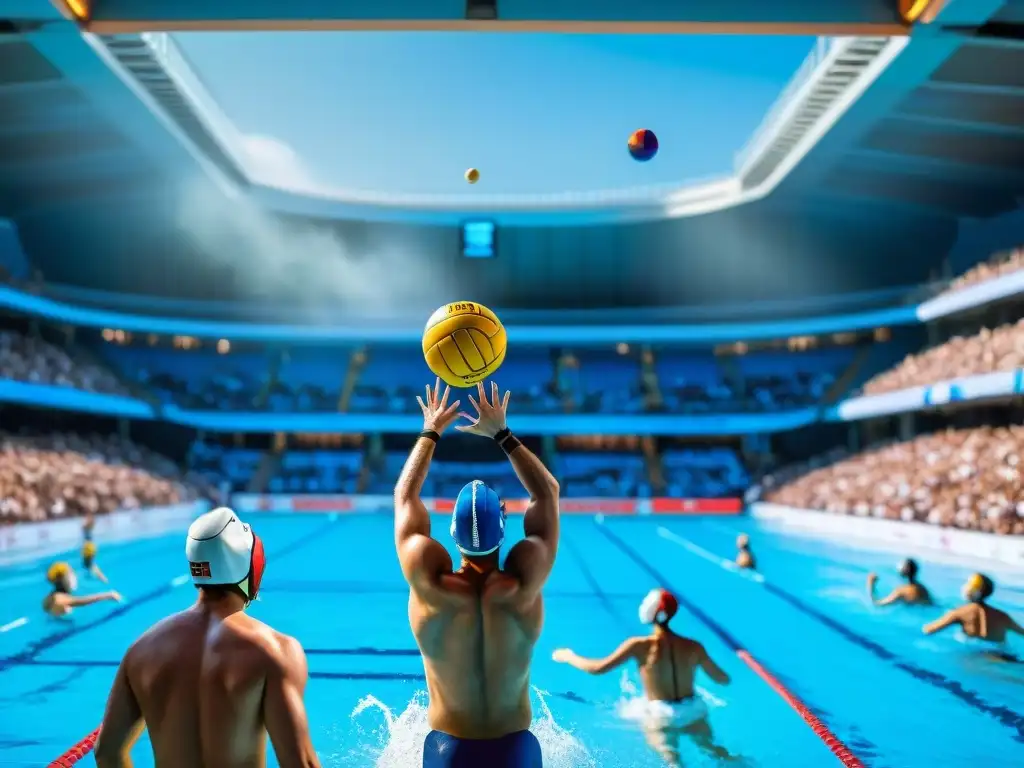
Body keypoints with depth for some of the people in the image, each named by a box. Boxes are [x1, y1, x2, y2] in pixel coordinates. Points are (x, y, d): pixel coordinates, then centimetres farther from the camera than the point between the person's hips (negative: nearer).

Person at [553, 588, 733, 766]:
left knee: (672, 760, 4)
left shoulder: (640, 646, -16)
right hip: (693, 711, 3)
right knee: (714, 751, 23)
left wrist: (568, 656, 4)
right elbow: (723, 679, 2)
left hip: (660, 715, -3)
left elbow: (598, 668, -13)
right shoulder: (694, 647, -8)